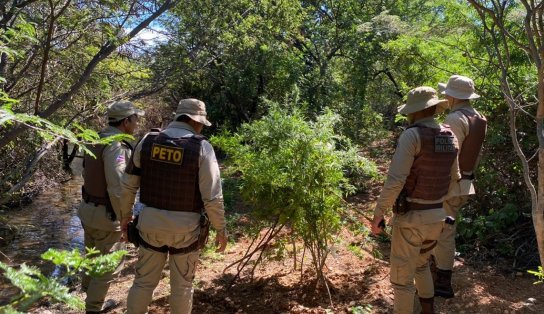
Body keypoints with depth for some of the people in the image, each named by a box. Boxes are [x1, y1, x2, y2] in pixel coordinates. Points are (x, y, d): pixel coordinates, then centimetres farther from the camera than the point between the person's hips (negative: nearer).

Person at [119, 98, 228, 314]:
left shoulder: (147, 141, -2)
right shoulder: (201, 147, -14)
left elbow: (128, 185, 4)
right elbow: (212, 196, -15)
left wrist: (125, 217, 18)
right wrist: (221, 228, -3)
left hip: (151, 223, 3)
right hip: (185, 227, -3)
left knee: (144, 281, 18)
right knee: (182, 284, 15)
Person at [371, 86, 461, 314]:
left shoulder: (412, 135, -20)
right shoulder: (449, 137, 3)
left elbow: (395, 181, -27)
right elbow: (454, 177, 17)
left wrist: (377, 214, -18)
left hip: (410, 219, -8)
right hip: (435, 217, 8)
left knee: (402, 277, 8)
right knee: (421, 264, 32)